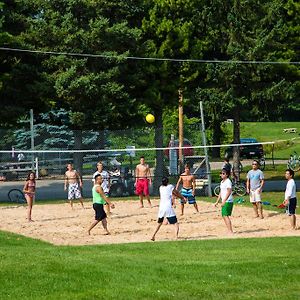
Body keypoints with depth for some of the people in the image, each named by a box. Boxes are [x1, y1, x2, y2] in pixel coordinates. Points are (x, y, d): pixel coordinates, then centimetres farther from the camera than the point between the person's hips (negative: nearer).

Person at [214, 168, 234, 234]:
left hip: (228, 201, -10)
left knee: (226, 216, -13)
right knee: (223, 216, 10)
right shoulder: (222, 182, 17)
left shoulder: (228, 182, -12)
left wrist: (224, 201, -27)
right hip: (224, 201, 10)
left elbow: (229, 192, -21)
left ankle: (230, 231, -13)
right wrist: (217, 201, 22)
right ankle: (230, 231, 15)